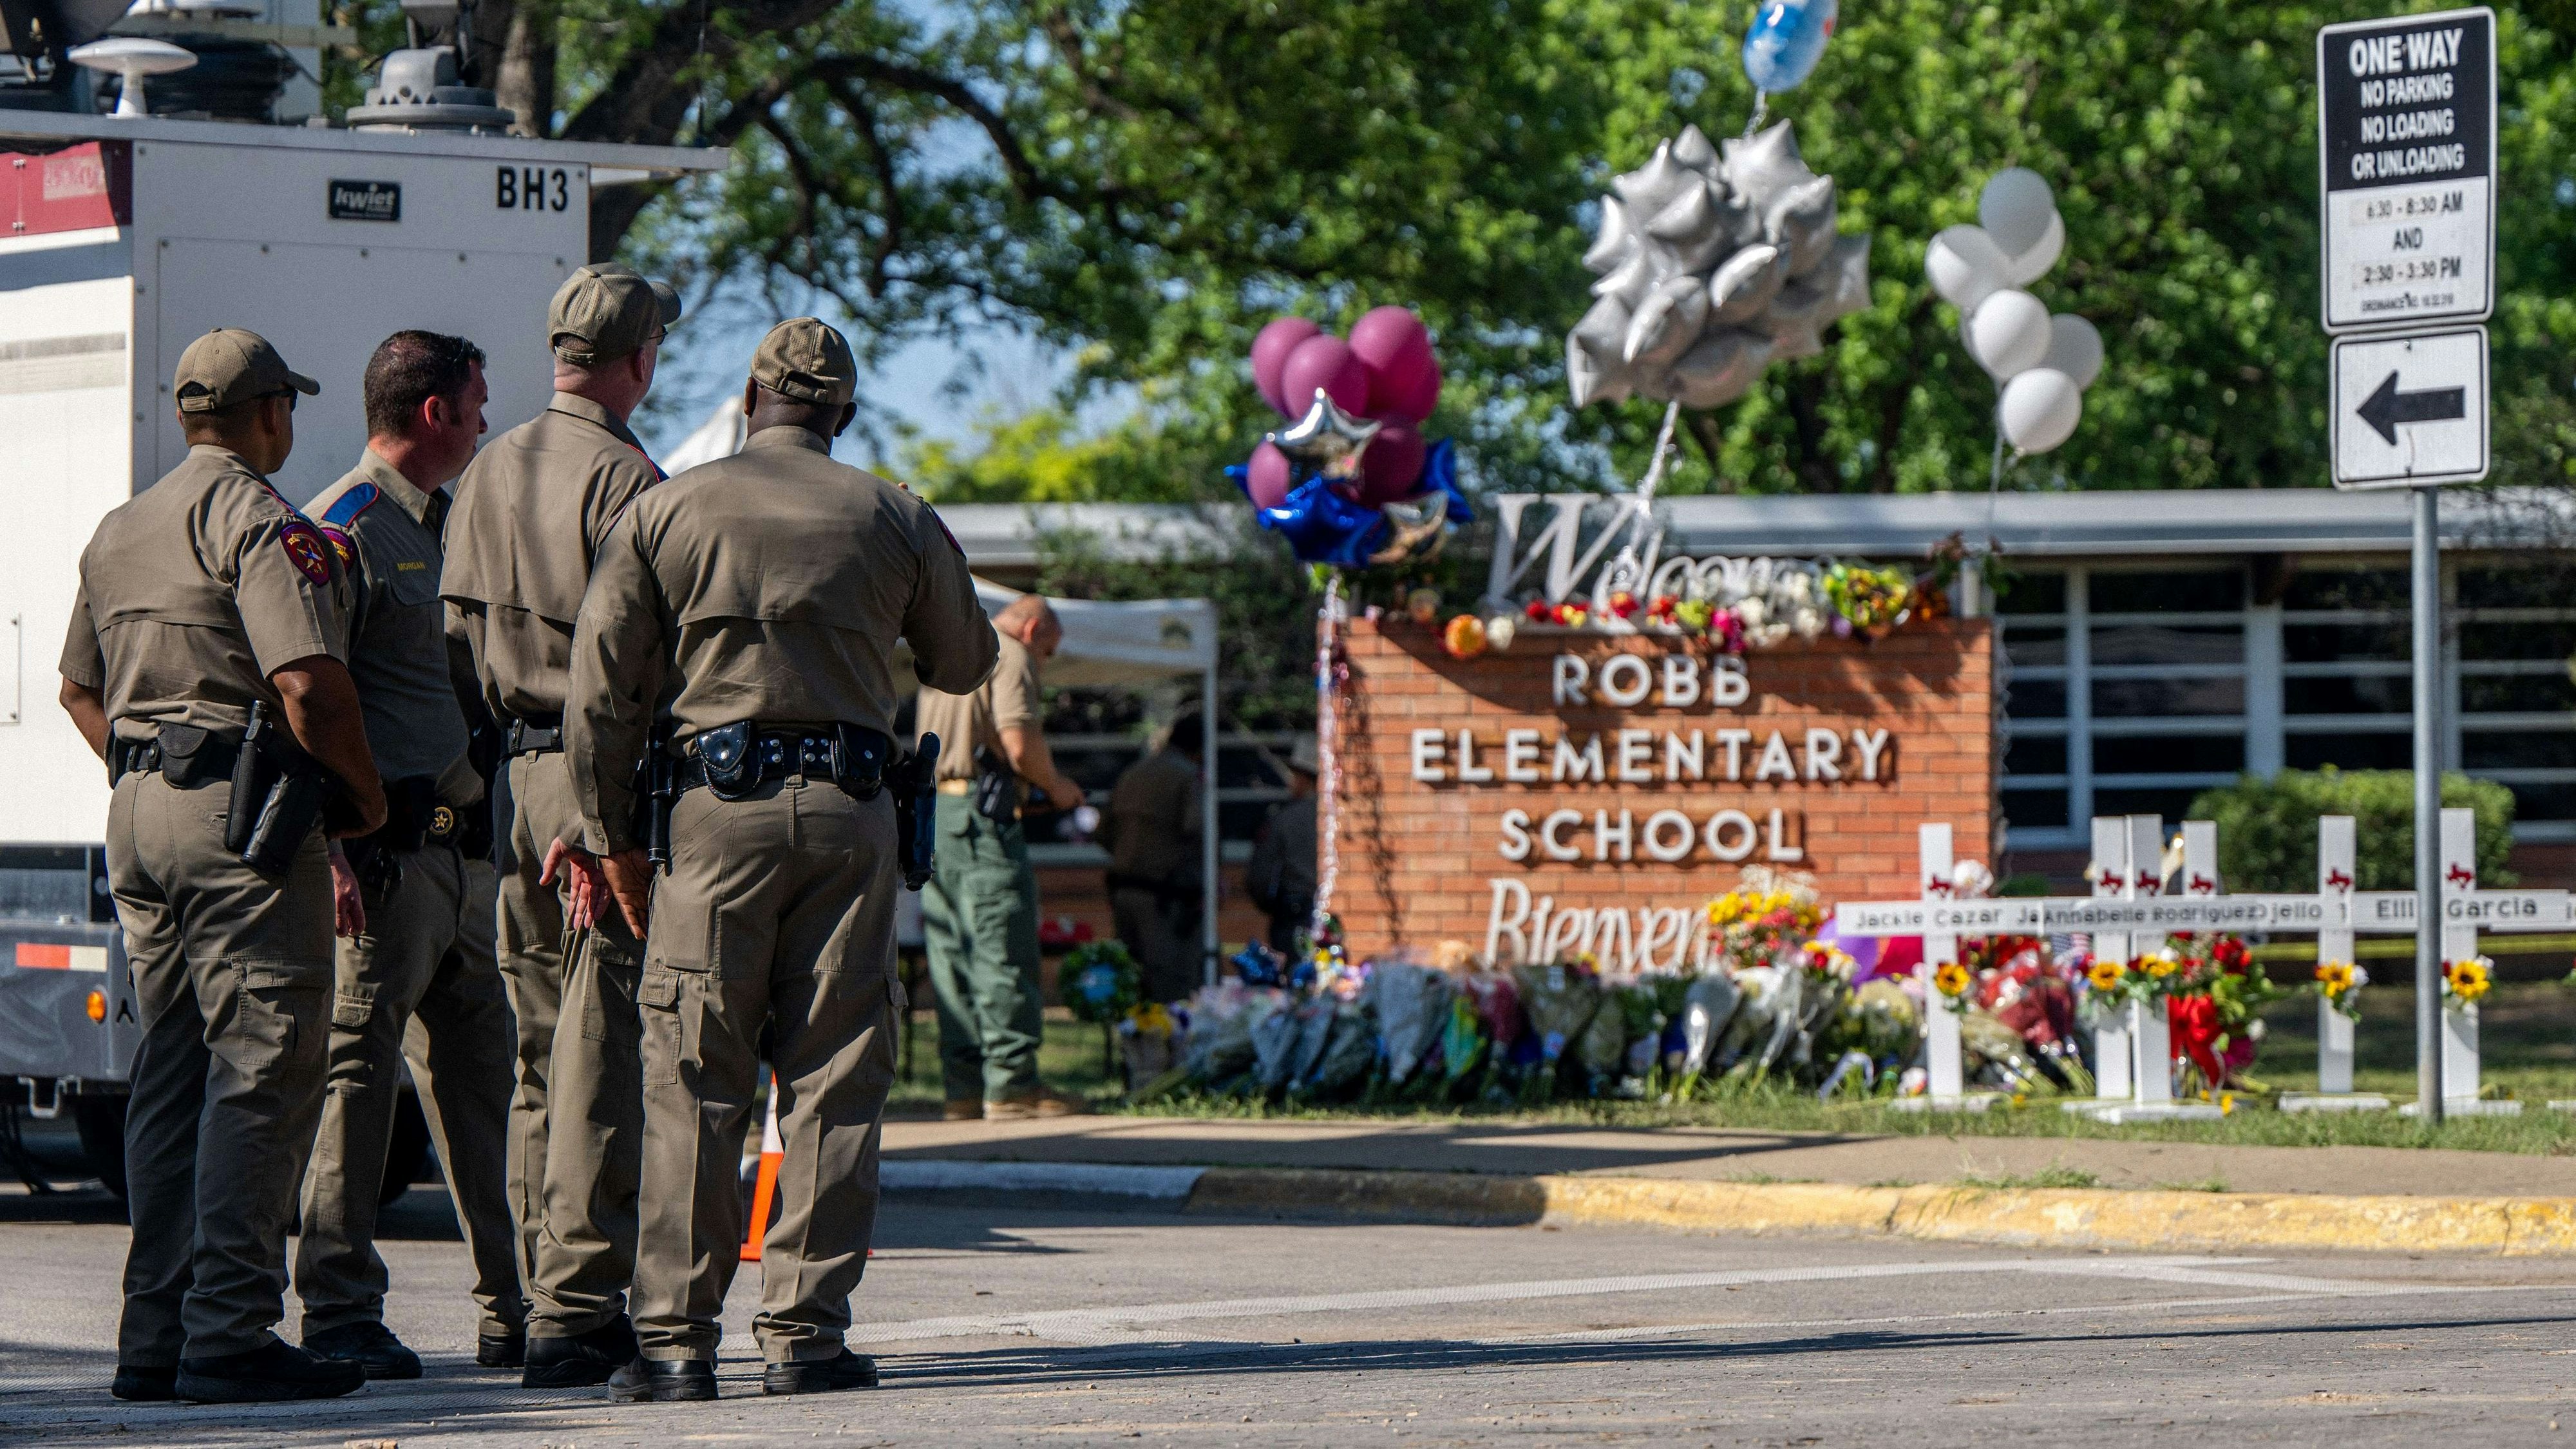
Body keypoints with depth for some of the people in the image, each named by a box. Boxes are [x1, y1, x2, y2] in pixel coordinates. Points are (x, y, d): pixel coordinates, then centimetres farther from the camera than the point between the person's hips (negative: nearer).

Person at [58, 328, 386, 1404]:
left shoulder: (119, 530, 18)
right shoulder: (262, 522, -10)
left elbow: (80, 687, 27)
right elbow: (306, 680, -20)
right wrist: (364, 791, -7)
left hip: (138, 810, 9)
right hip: (243, 807, -9)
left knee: (171, 1072, 12)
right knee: (264, 1067, -8)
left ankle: (155, 1337, 11)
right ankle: (230, 1334, -12)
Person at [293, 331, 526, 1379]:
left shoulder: (447, 526, 21)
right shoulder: (345, 529, -8)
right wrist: (339, 846, -22)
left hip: (463, 848, 9)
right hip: (388, 850, -9)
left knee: (482, 1075, 11)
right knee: (357, 1066, -7)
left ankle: (513, 1310, 16)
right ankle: (339, 1313, -5)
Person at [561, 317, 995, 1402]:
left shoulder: (666, 511, 4)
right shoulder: (895, 521, 7)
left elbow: (600, 689, 1)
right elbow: (964, 663, 21)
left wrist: (613, 837, 7)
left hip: (717, 803, -1)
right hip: (851, 809, 1)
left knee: (694, 1079, 0)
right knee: (834, 1078, 3)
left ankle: (676, 1339, -3)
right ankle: (805, 1332, 0)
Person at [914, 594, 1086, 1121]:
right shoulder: (1010, 656, -3)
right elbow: (1019, 744, -16)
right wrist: (1056, 786, 2)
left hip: (930, 806, 9)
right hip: (982, 811, -9)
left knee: (952, 953, 7)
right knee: (1005, 951, -7)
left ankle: (963, 1087, 6)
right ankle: (1011, 1082, -10)